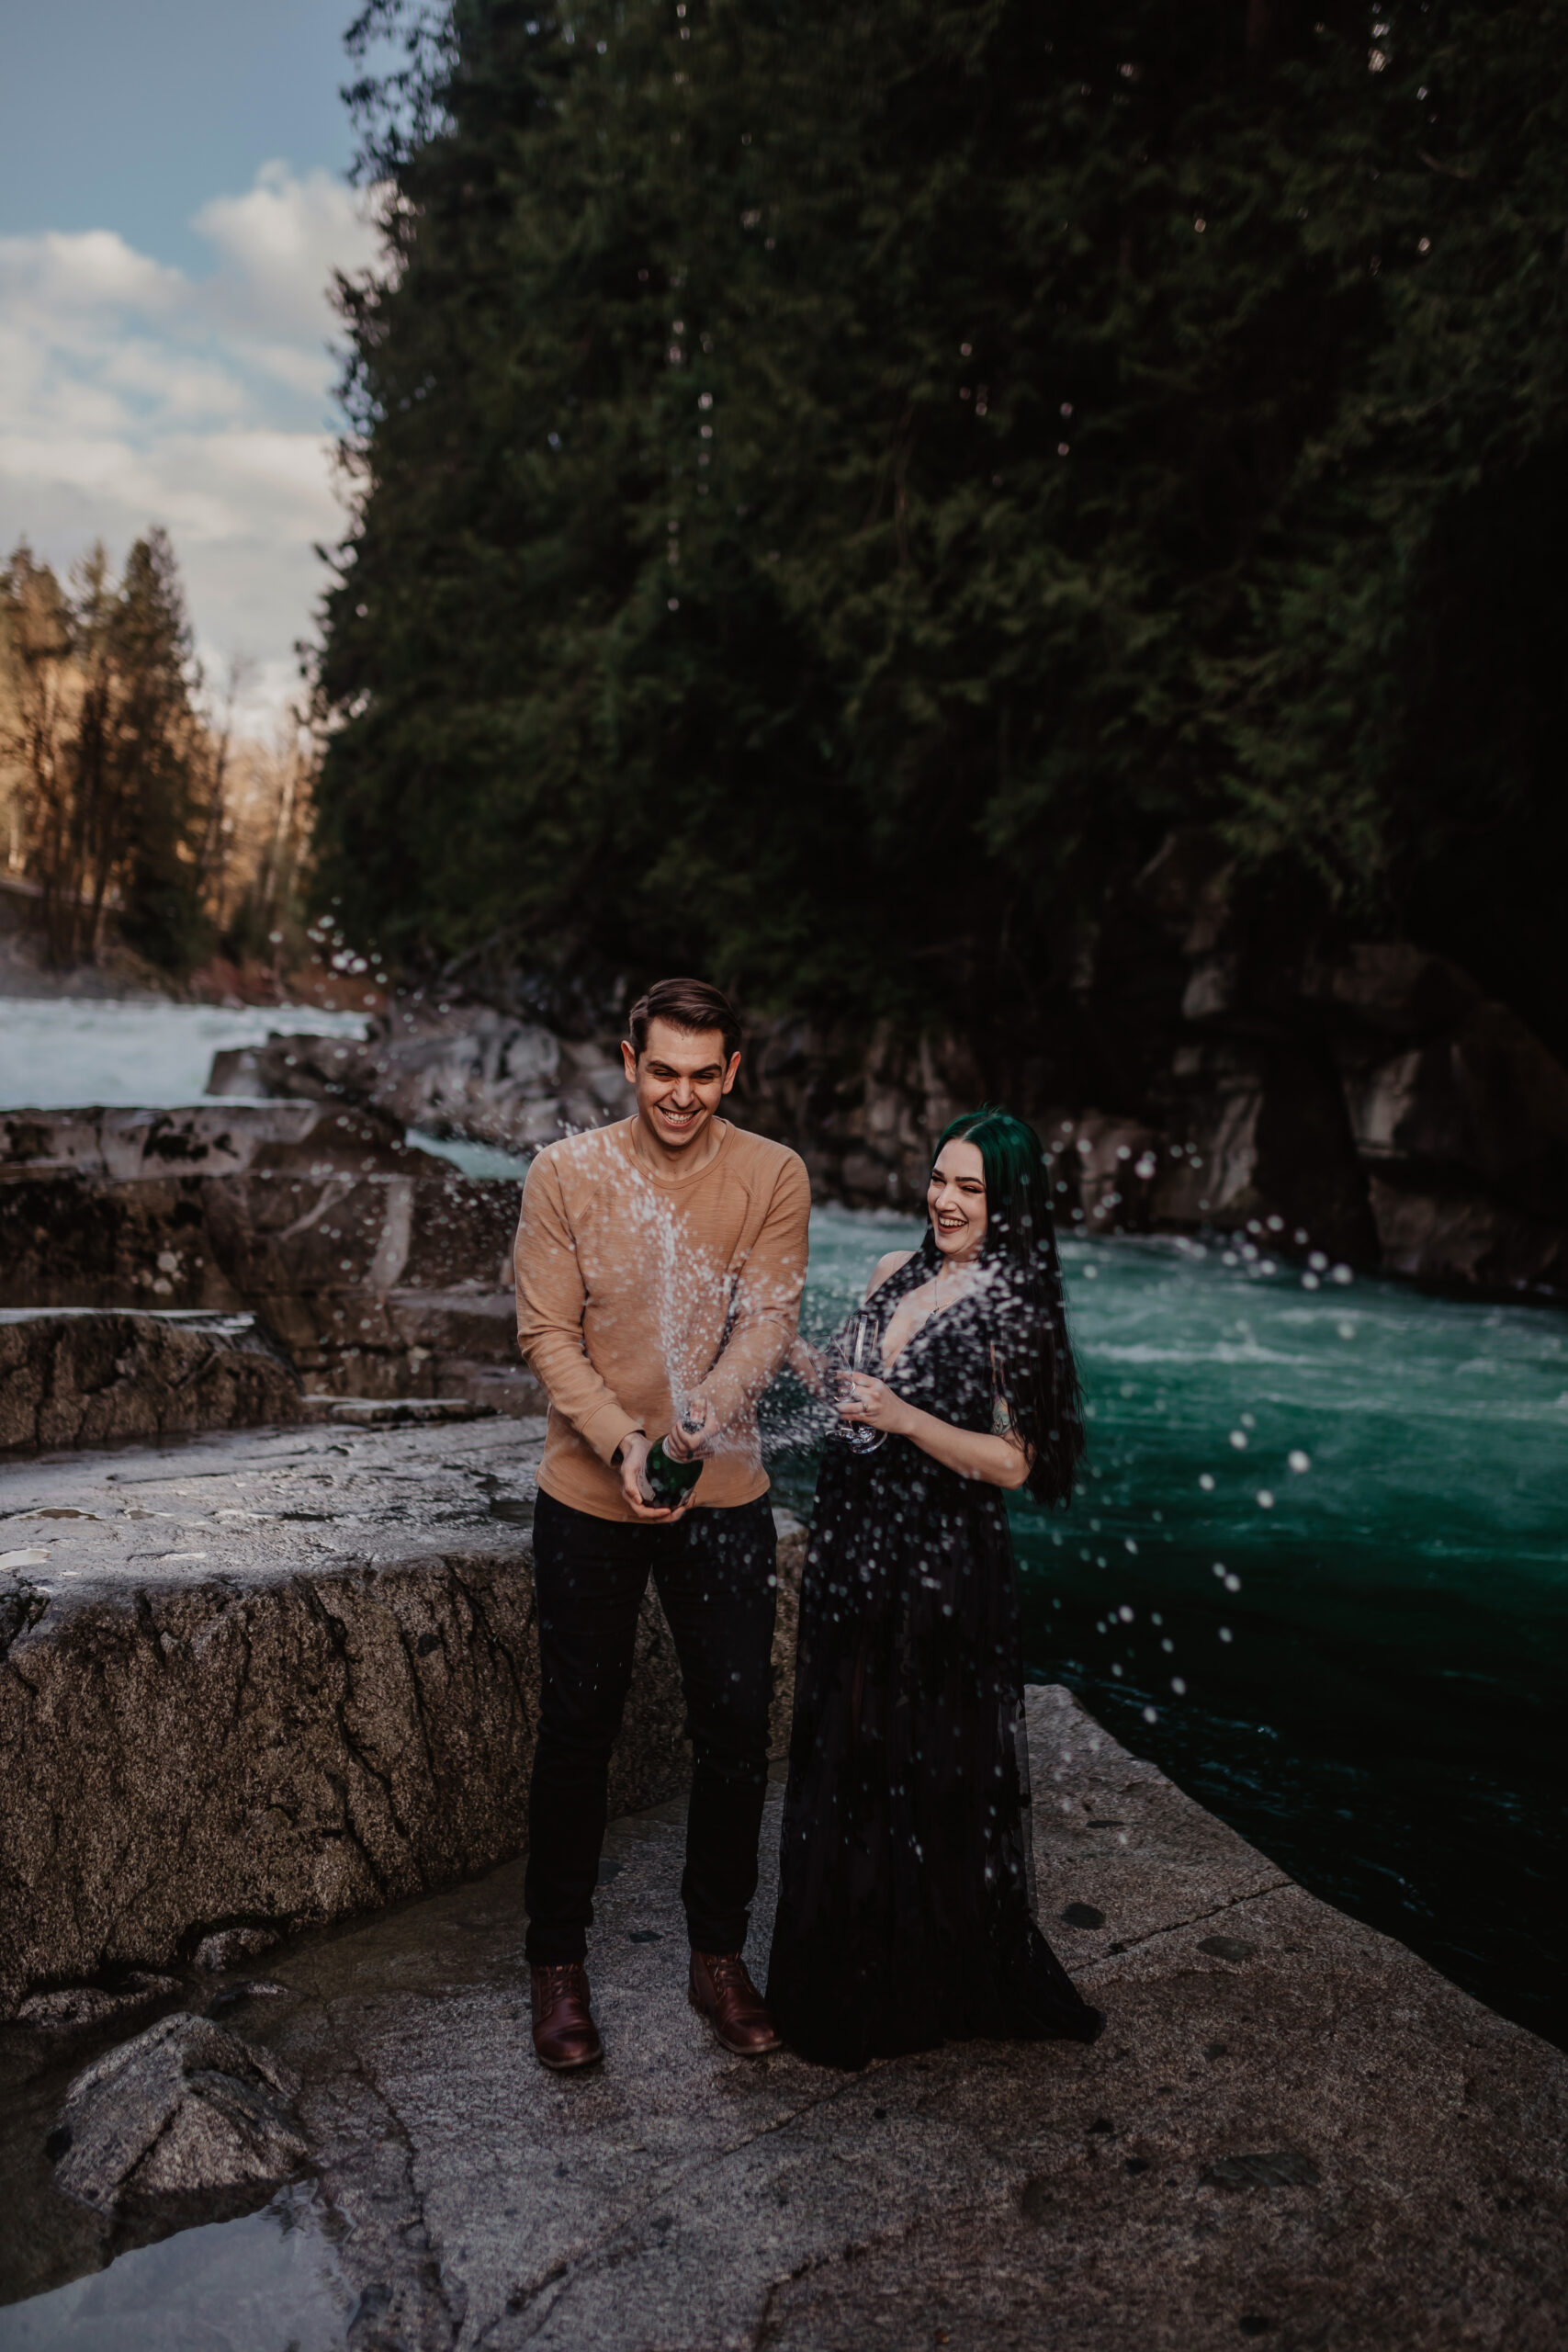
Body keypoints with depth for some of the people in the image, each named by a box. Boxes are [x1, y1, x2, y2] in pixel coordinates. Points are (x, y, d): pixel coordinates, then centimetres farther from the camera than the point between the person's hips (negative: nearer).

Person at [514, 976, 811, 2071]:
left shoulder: (773, 1177, -5)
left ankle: (721, 1956, 29)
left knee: (737, 1726, 9)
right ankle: (558, 1964, 26)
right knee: (578, 1730, 9)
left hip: (724, 1494, 1)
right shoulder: (566, 1174, -8)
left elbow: (768, 1323, -11)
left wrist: (700, 1424, -30)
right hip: (589, 1497, -1)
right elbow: (547, 1333, -9)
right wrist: (622, 1442, -24)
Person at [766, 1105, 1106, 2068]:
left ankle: (938, 1992, 25)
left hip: (943, 1572, -7)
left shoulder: (1011, 1311, -12)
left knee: (929, 1770, 5)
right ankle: (850, 1978, 34)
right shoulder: (896, 1273, 8)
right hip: (856, 1554, 7)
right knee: (845, 1760, 15)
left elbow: (1012, 1463, -14)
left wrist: (903, 1420, -24)